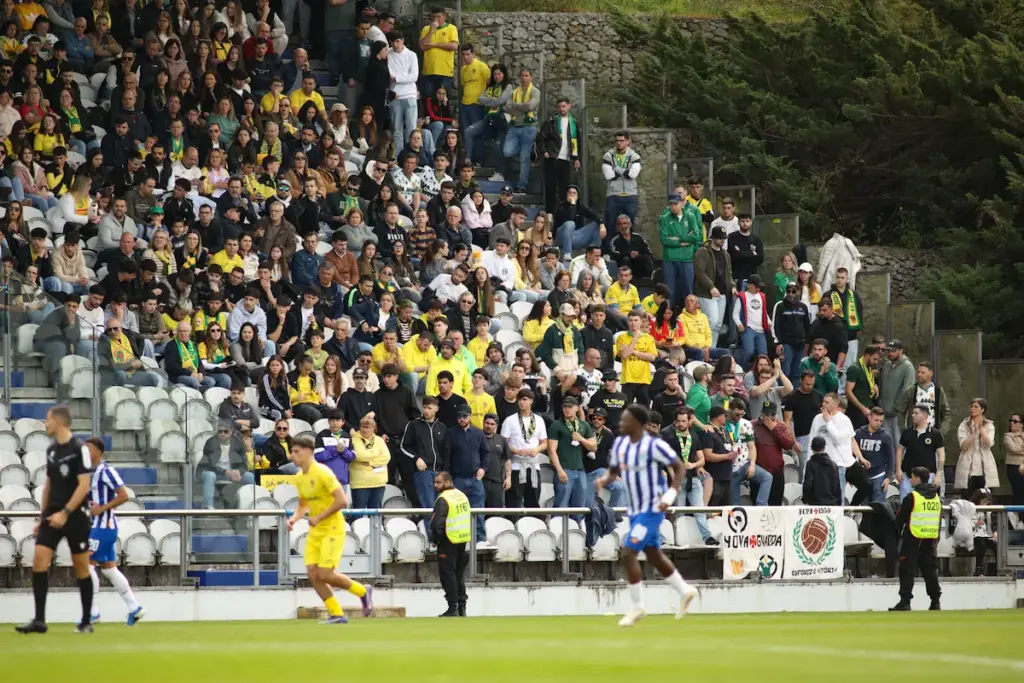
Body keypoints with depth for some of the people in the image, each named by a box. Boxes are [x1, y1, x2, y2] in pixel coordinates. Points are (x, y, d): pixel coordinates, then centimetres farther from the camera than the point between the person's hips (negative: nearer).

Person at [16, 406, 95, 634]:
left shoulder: (79, 448, -10)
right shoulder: (51, 450, 11)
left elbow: (84, 485, -15)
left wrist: (65, 513, -21)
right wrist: (43, 516, 18)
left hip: (75, 516, -6)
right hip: (53, 515, 6)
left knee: (81, 567, 2)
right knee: (39, 560, -8)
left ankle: (86, 621, 13)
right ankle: (39, 620, -8)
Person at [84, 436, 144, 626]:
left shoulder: (106, 471, -14)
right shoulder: (91, 472, 13)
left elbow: (123, 496, -19)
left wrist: (101, 508, -20)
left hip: (103, 526, -10)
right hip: (96, 525, 10)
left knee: (87, 564, -10)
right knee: (109, 568, 11)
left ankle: (92, 612, -7)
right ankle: (134, 607, 16)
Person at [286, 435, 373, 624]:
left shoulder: (322, 473, -17)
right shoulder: (299, 478, 8)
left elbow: (342, 501, -21)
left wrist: (319, 517, -20)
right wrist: (294, 518, 1)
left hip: (332, 529, -8)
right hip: (315, 531, 8)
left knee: (325, 574, -14)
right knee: (312, 573, -4)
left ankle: (363, 591, 10)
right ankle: (336, 614, 5)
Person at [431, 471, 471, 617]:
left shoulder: (443, 499, -16)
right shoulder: (462, 495, 10)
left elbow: (436, 523, -23)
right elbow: (470, 518, 18)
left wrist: (436, 537, -6)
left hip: (449, 542, -8)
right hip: (464, 541, 8)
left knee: (448, 574, -1)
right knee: (459, 575, 16)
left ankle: (453, 608, -2)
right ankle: (462, 606, 18)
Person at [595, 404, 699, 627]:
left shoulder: (654, 445, -18)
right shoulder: (620, 444, 4)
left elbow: (680, 469, -13)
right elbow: (614, 470, 15)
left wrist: (670, 496, -23)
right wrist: (604, 480, -8)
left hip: (652, 509, -8)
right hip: (635, 510, 8)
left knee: (628, 553, -15)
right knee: (653, 555, 17)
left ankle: (637, 607, -4)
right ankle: (685, 591, 35)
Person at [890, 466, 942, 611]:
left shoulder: (911, 497, -12)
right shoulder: (937, 497, 9)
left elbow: (900, 519, -5)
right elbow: (939, 521, 14)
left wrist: (898, 529, 15)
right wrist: (936, 540, 20)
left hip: (913, 539, -6)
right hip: (930, 540, 6)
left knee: (908, 570, -3)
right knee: (930, 569, 13)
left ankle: (905, 602, -8)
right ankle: (935, 602, 13)